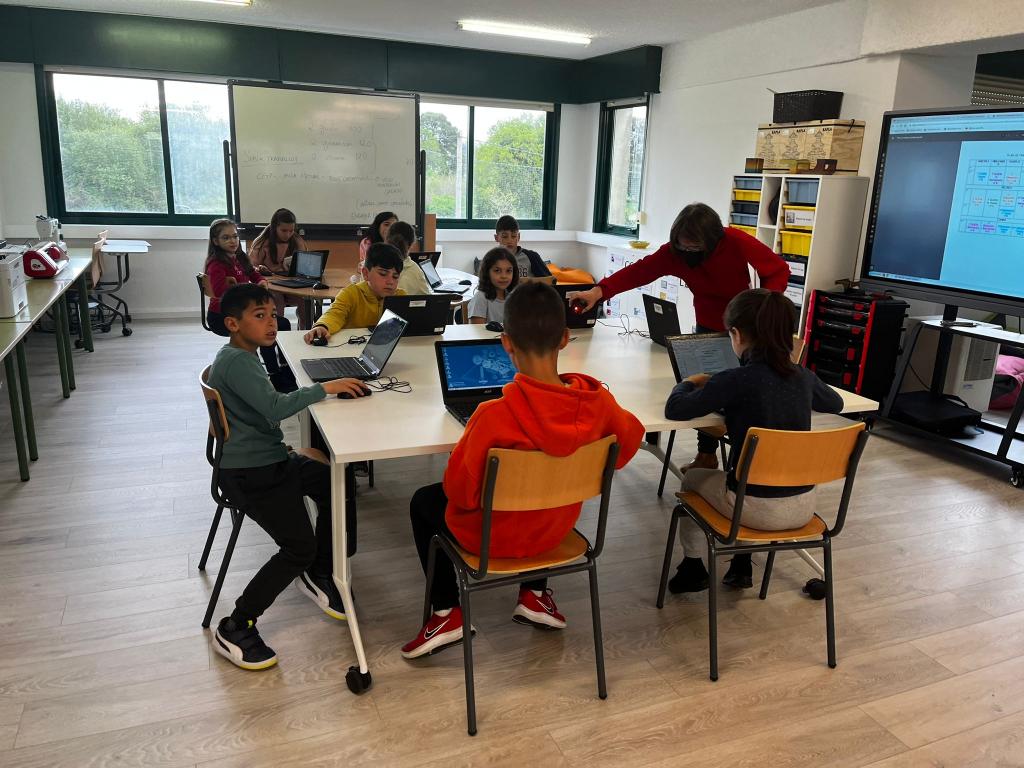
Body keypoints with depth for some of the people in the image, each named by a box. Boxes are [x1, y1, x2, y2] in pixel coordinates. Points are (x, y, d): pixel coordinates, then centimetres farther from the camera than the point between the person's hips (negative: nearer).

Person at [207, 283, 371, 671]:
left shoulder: (242, 357, 14)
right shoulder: (236, 362, -19)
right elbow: (275, 407, -31)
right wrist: (324, 388, -22)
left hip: (270, 460, 10)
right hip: (249, 474, -10)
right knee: (300, 547, -16)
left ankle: (316, 576, 23)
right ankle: (234, 629, -1)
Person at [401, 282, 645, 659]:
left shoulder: (494, 415, -33)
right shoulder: (598, 401, -20)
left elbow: (461, 492, -22)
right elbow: (629, 439, 1)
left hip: (493, 536, -4)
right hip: (557, 527, 4)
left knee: (423, 502, 24)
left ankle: (448, 613, 23)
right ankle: (535, 594, 33)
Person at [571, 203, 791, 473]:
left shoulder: (737, 242, -26)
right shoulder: (674, 251, -20)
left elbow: (779, 270, -16)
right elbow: (639, 271, -31)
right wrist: (598, 291, -45)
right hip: (708, 327, 2)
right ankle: (706, 455, 18)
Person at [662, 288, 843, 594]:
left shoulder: (735, 380, -19)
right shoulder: (803, 376, -1)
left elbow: (674, 409, -16)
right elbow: (835, 403, 20)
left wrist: (689, 382, 4)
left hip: (758, 508, -5)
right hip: (803, 506, 5)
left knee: (693, 478, 25)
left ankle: (693, 568, 37)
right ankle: (741, 566, 40)